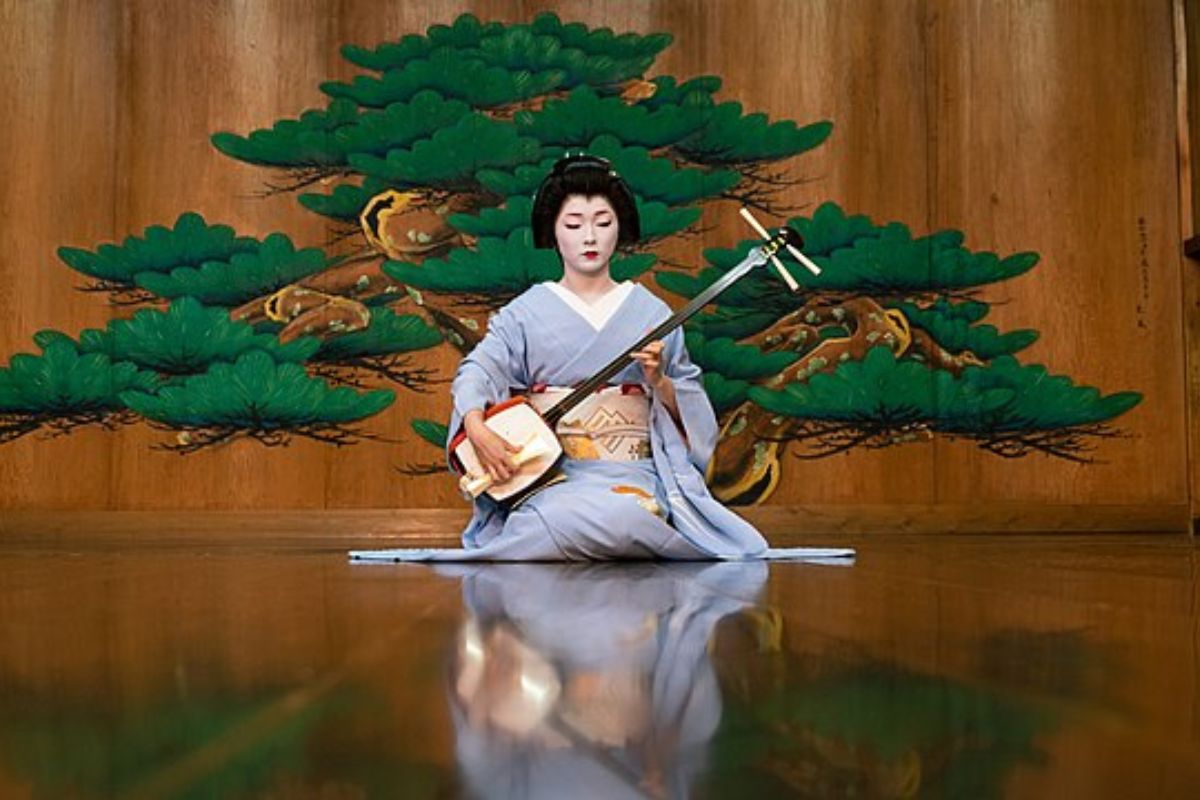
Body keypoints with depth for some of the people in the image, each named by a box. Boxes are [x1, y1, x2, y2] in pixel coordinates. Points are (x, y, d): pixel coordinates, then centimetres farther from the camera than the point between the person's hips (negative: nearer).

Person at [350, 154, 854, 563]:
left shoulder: (651, 313, 12)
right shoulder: (526, 313, 10)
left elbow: (689, 412, 13)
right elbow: (477, 371, -6)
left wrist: (659, 381, -9)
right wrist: (478, 432, -26)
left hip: (632, 471, 1)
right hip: (548, 471, -1)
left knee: (618, 517, -35)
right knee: (560, 518, -38)